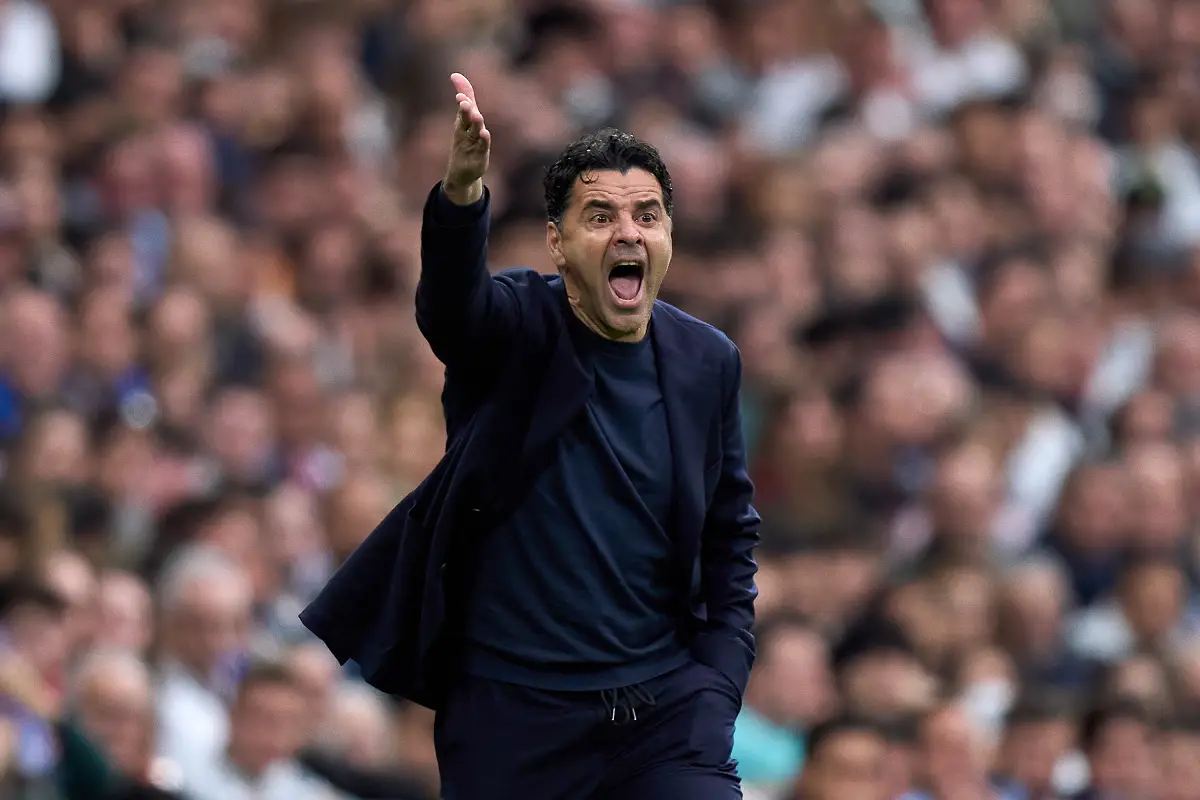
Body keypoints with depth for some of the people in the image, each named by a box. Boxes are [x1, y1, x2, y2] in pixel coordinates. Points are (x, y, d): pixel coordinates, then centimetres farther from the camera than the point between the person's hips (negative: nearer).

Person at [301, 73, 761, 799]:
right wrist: (463, 192, -50)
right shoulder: (513, 325, -6)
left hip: (667, 707, 2)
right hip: (512, 710, -2)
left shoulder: (709, 363, 4)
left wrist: (719, 677, 2)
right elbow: (450, 300, -29)